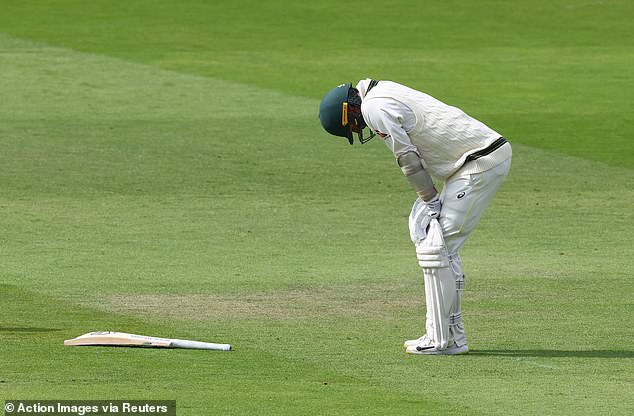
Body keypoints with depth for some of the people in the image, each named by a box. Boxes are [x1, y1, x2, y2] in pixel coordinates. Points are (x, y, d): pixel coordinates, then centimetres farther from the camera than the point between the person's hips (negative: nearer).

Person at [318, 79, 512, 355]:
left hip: (481, 163, -10)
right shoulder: (384, 91, 19)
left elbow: (407, 158, -12)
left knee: (434, 247, -8)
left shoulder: (373, 108, -11)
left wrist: (431, 201, -6)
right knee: (445, 248, 17)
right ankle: (454, 336, 19)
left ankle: (440, 340, -5)